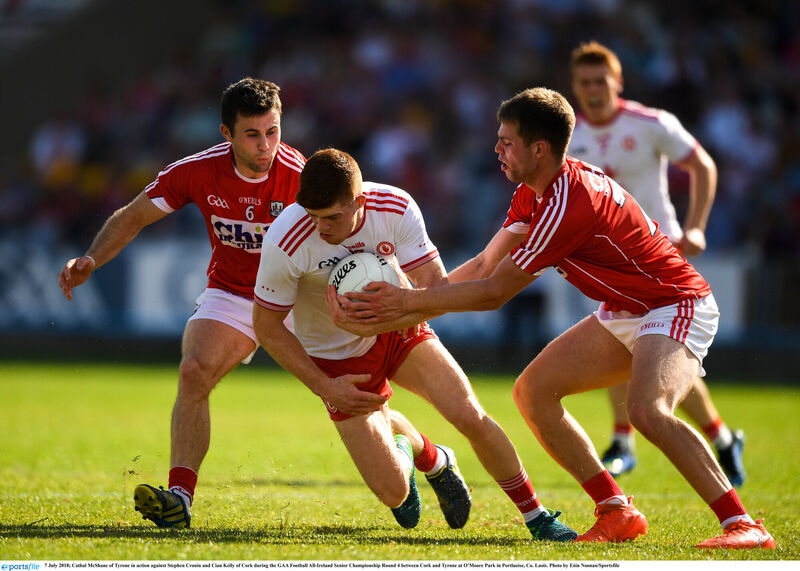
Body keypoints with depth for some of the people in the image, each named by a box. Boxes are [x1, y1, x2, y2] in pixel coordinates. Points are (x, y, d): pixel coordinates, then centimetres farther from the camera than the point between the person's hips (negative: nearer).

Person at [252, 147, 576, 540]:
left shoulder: (396, 208, -22)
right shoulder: (285, 241, -28)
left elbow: (435, 286, -20)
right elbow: (267, 327, -16)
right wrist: (324, 387, -21)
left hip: (398, 331, 2)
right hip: (339, 358, -2)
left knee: (471, 418, -17)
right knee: (393, 492, -9)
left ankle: (536, 517, 7)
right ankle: (413, 449, 30)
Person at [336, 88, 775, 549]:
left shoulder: (567, 205, -27)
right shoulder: (534, 191, 3)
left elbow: (494, 292, -21)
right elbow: (485, 265, 8)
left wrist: (409, 301, -13)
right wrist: (404, 312, 3)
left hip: (676, 307, -10)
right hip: (623, 314, 10)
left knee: (648, 411, -34)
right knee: (533, 391, 2)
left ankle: (743, 525, -30)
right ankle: (618, 513, 7)